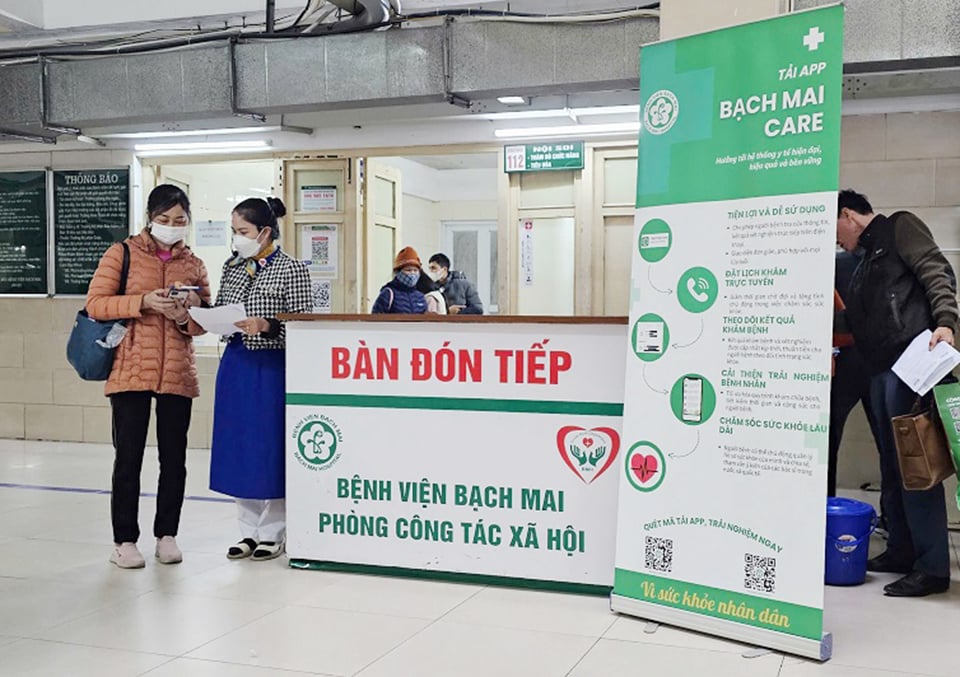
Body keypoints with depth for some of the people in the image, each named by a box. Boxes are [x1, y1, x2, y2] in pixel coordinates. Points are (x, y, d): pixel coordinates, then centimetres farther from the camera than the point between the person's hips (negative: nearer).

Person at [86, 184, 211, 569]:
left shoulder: (194, 265, 12)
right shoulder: (122, 253, 3)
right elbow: (95, 304, -3)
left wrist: (187, 317, -9)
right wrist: (142, 302, -15)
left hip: (178, 373, 3)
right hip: (131, 370, -3)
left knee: (174, 457, 7)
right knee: (128, 457, 0)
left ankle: (167, 535, 19)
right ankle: (124, 540, 10)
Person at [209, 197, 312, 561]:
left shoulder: (291, 269, -7)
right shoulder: (232, 267, 11)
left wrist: (268, 327, -25)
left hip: (271, 368, -6)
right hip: (234, 366, 6)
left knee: (270, 447, 1)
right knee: (237, 447, 9)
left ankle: (272, 532, 15)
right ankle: (249, 530, 23)